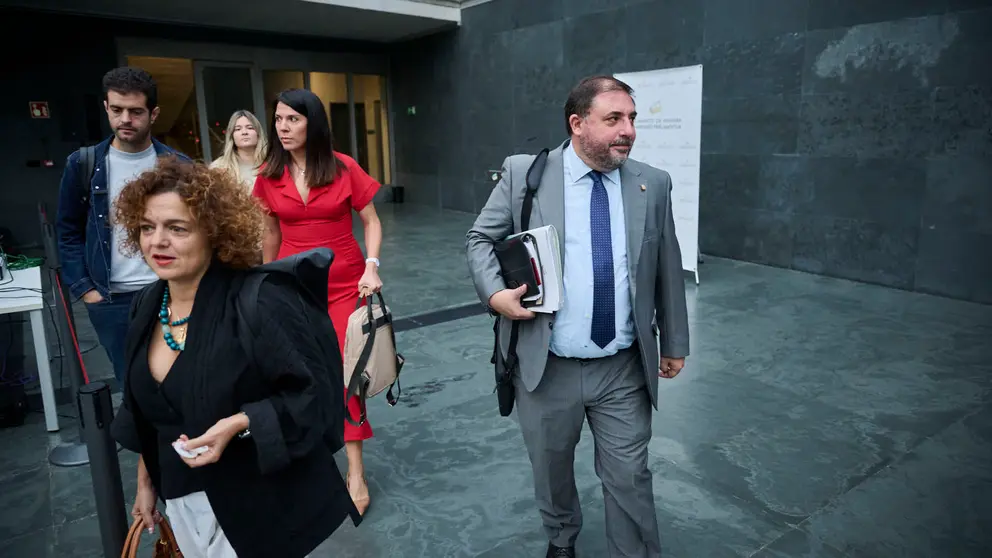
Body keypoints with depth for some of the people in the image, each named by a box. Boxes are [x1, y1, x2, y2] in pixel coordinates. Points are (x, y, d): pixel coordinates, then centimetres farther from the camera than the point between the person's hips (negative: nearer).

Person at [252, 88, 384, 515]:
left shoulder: (343, 167, -6)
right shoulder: (269, 176, 2)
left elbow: (371, 221, -1)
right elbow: (271, 235, 11)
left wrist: (372, 266, -15)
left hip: (344, 283, -2)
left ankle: (356, 473, 9)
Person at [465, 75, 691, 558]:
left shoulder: (653, 185, 0)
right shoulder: (523, 174, -6)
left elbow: (668, 268, 8)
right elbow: (480, 239, 2)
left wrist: (674, 342, 13)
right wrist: (495, 293, -16)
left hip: (624, 371, 1)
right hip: (546, 368, 0)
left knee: (629, 478, 10)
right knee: (551, 471, 21)